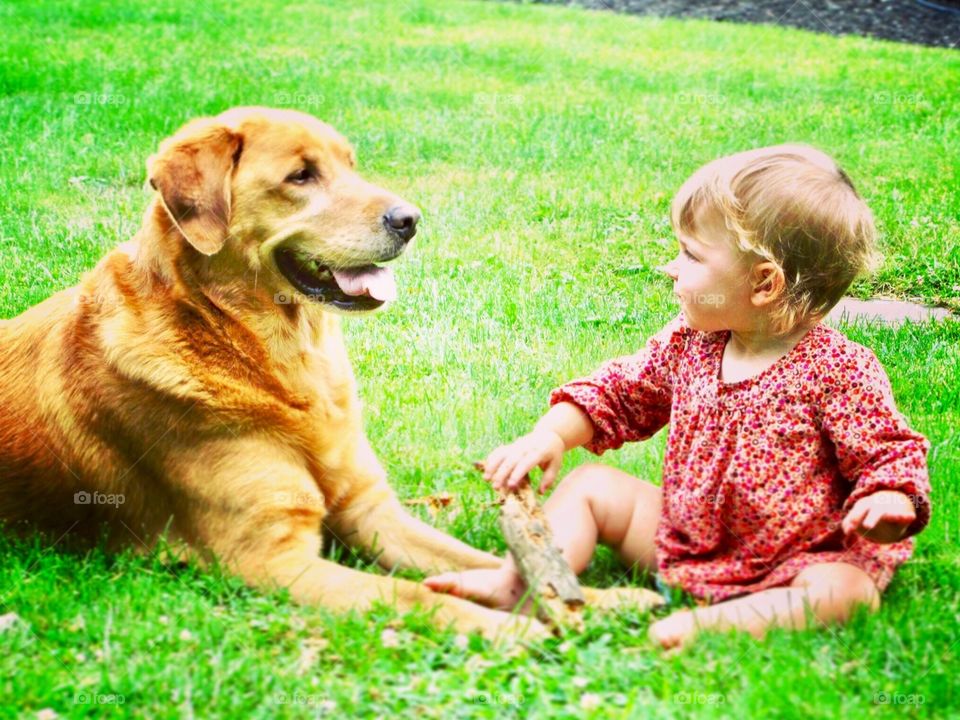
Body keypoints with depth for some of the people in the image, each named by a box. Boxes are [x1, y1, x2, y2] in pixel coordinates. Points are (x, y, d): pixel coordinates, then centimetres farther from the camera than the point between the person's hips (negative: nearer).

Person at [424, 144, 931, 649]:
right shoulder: (688, 342, -1)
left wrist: (889, 503, -34)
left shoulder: (838, 371, -18)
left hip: (785, 566, -6)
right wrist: (551, 436, -4)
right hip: (680, 541, 6)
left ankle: (708, 623, -46)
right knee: (591, 484, 3)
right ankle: (515, 581, -14)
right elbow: (619, 392, 11)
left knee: (846, 591, -34)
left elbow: (891, 453, -12)